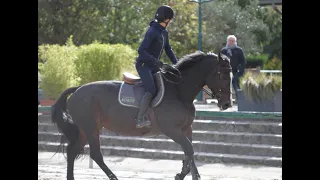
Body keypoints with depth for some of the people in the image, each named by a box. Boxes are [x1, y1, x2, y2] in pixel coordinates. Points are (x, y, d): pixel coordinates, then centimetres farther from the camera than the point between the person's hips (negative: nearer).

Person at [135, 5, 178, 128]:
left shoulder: (164, 32, 10)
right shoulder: (152, 32, -19)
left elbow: (168, 49, 19)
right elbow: (141, 51, -24)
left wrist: (176, 63, 7)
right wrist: (155, 61, -29)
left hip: (153, 66, 10)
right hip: (143, 65, -10)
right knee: (151, 90, -25)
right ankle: (140, 120, -28)